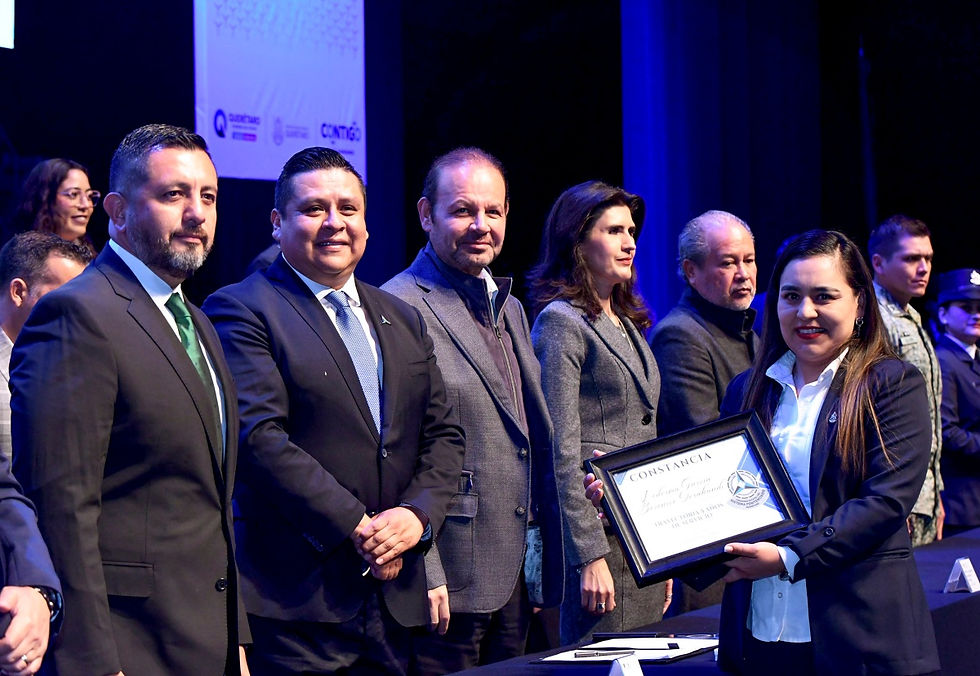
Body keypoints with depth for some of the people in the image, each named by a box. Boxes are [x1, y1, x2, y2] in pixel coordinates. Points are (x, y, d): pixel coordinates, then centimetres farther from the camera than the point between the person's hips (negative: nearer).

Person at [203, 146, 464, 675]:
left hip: (392, 597, 6)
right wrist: (358, 528, -16)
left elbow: (442, 434, 16)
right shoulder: (240, 310, -3)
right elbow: (260, 436, -14)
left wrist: (417, 514, -4)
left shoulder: (402, 320, 18)